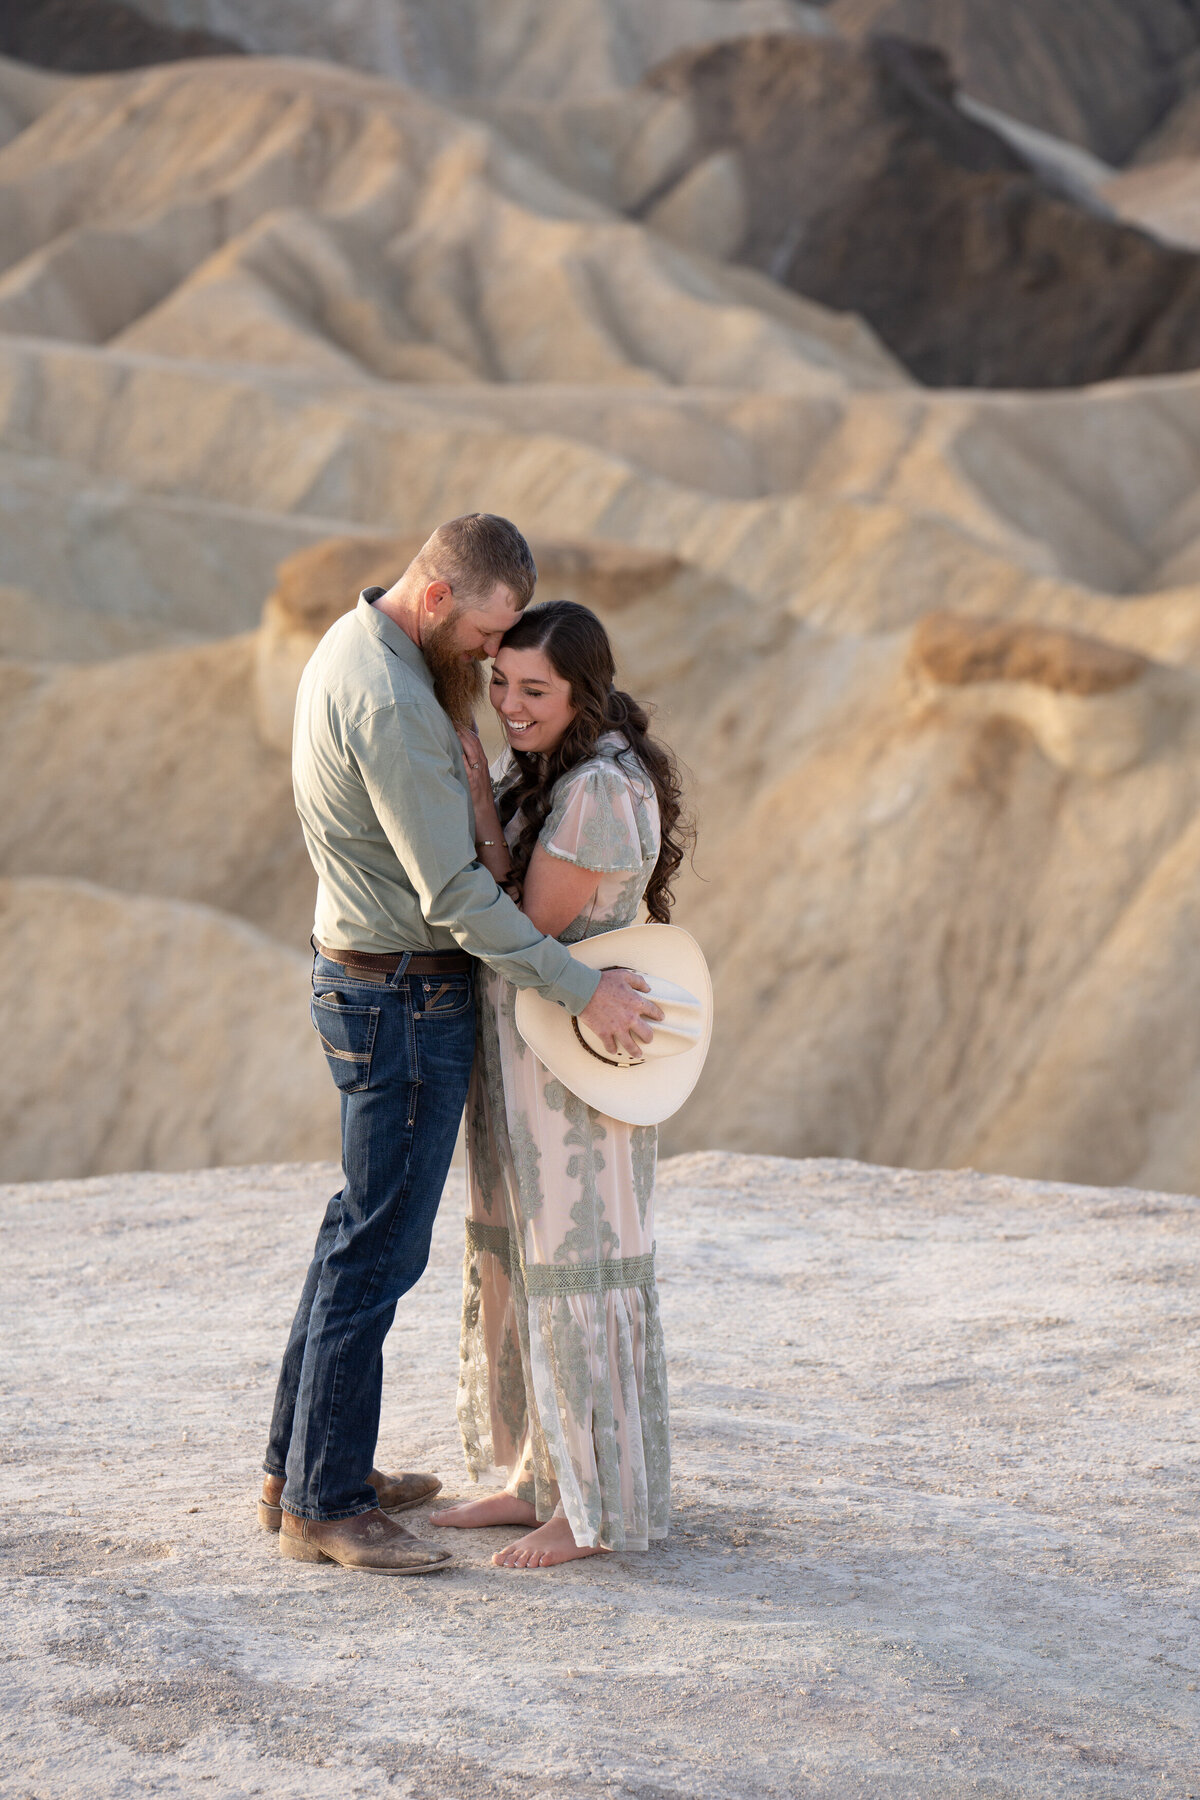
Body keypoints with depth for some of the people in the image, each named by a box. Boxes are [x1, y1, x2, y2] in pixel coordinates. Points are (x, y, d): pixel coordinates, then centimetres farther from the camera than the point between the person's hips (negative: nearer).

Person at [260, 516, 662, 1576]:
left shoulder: (353, 649, 9)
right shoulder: (387, 702, -24)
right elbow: (453, 891, -24)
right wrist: (581, 991, -20)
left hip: (363, 978, 11)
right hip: (407, 998, -11)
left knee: (366, 1224, 18)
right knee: (381, 1245, -4)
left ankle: (304, 1469, 26)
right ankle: (324, 1507, 3)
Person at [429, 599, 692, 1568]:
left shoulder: (600, 792, -22)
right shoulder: (539, 771, 8)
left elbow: (529, 925, -19)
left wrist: (475, 793, -16)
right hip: (521, 1049, 10)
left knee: (575, 1274, -1)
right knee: (518, 1262, 15)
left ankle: (602, 1506, 9)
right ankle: (543, 1479, 25)